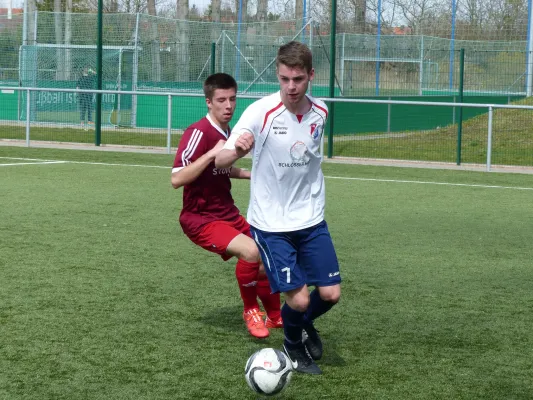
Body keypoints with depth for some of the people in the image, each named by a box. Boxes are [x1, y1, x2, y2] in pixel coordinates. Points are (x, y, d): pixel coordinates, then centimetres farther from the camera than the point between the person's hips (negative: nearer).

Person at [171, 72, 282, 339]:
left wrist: (249, 174, 14)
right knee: (251, 251, -29)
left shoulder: (226, 132, 6)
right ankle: (250, 311, -5)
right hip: (200, 219, -9)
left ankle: (275, 316, 35)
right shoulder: (199, 132, -20)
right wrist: (211, 154, -36)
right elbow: (177, 179, -30)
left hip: (228, 215, 9)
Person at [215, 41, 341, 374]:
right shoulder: (261, 112, -19)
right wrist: (236, 151, -46)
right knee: (298, 299, -7)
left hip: (311, 219, 4)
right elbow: (220, 162, -25)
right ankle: (293, 346, 26)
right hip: (271, 224, -4)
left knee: (330, 294, 1)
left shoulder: (320, 112, -4)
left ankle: (305, 322, 36)